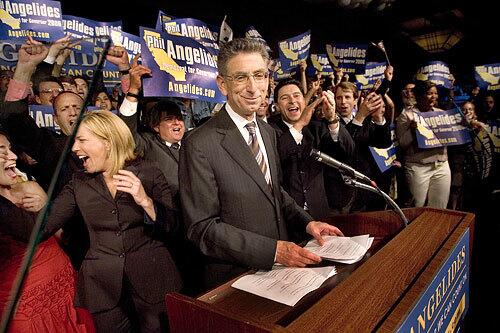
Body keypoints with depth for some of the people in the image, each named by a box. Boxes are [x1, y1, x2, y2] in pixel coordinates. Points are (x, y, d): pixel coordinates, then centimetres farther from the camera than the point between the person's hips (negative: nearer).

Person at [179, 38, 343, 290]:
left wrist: (307, 222, 1)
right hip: (233, 278, -5)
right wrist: (273, 250, -22)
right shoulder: (199, 145, -19)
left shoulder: (268, 132, 6)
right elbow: (202, 228, -18)